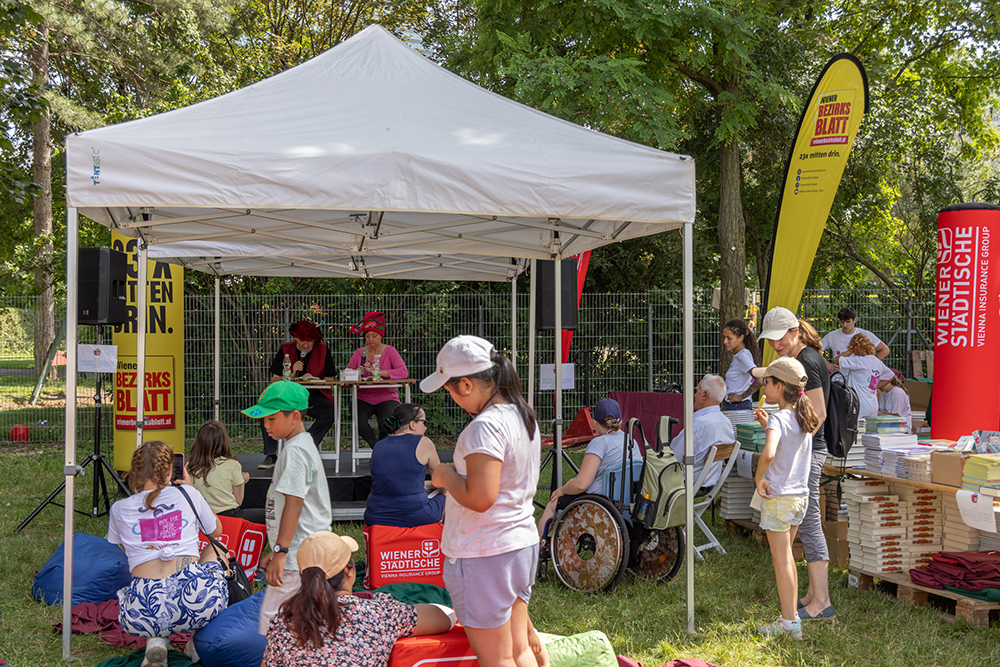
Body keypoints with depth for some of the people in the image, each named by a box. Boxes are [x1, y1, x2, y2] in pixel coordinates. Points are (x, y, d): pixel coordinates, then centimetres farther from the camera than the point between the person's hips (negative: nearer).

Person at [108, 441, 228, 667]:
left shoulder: (119, 509, 11)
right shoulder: (187, 494, 8)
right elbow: (216, 531, 27)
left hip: (144, 615, 2)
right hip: (197, 602, -2)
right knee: (211, 550, 32)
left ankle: (156, 640, 10)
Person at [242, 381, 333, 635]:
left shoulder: (295, 450, -14)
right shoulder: (302, 445, 18)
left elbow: (294, 502, -22)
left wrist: (280, 552, -26)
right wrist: (276, 551, 26)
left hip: (298, 556, -10)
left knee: (271, 622, -9)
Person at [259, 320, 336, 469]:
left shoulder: (323, 350, 2)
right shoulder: (285, 349, 2)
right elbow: (274, 381, -1)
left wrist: (315, 379, -19)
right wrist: (292, 374, -17)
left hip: (314, 396, -1)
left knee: (328, 411, -33)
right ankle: (270, 455, -16)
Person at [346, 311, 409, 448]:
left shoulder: (389, 351, 2)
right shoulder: (359, 353, 10)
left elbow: (404, 372, -14)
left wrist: (379, 372, -24)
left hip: (386, 397, -2)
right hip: (363, 398, 2)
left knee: (385, 422, -32)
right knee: (359, 420, -31)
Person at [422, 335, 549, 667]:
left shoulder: (486, 426, -22)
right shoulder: (524, 416, 7)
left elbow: (479, 498, -28)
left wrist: (446, 475, -11)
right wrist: (456, 472, 12)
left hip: (484, 555, -9)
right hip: (523, 543, 9)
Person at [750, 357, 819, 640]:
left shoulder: (778, 419, -19)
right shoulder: (804, 418, 5)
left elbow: (768, 453, -37)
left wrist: (758, 478, -21)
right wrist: (767, 424, 12)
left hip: (778, 497, -8)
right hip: (800, 495, 8)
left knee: (781, 561, 1)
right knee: (787, 557, 19)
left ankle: (790, 623, 7)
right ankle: (790, 616, 26)